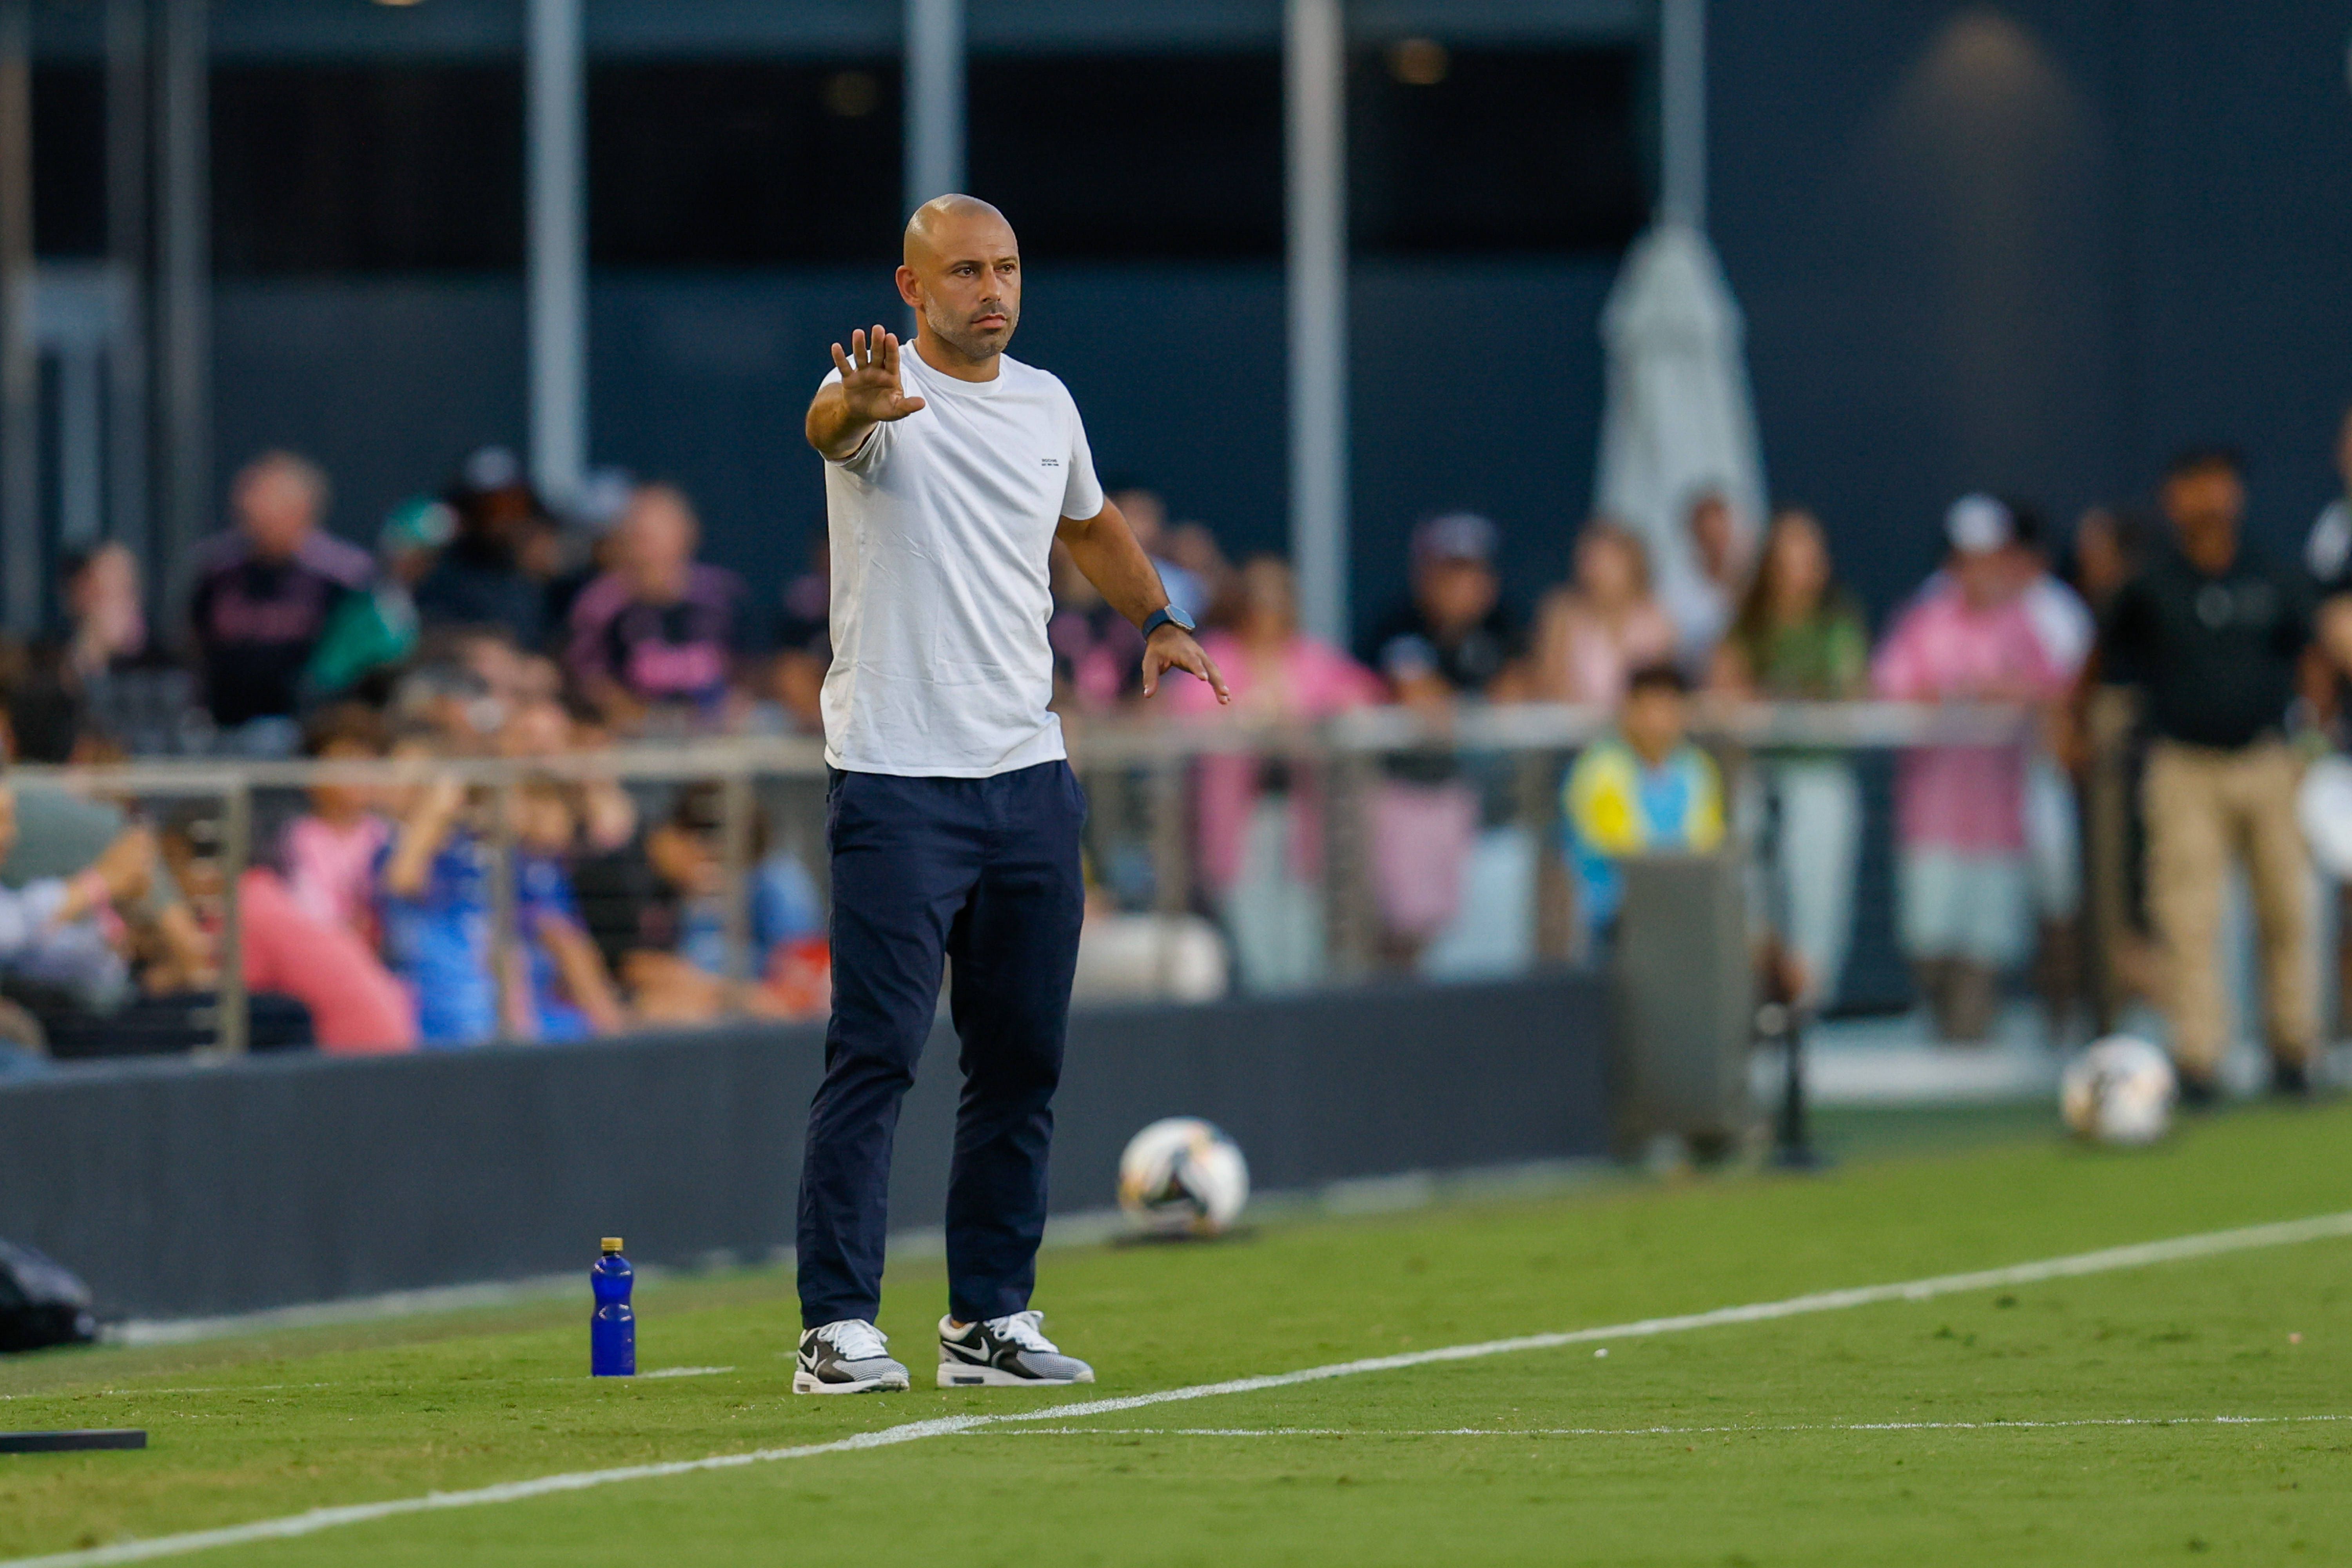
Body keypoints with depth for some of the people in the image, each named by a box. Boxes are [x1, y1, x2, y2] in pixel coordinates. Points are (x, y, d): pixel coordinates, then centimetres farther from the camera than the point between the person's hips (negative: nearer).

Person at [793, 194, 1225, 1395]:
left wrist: (1160, 619, 17)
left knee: (1023, 1058, 8)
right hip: (897, 785, -6)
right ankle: (838, 1327, -7)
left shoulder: (1045, 404, 11)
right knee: (875, 1053, -9)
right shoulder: (883, 395, -9)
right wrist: (865, 403, -58)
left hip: (1030, 775, 6)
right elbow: (831, 426, -35)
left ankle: (991, 1318, 17)